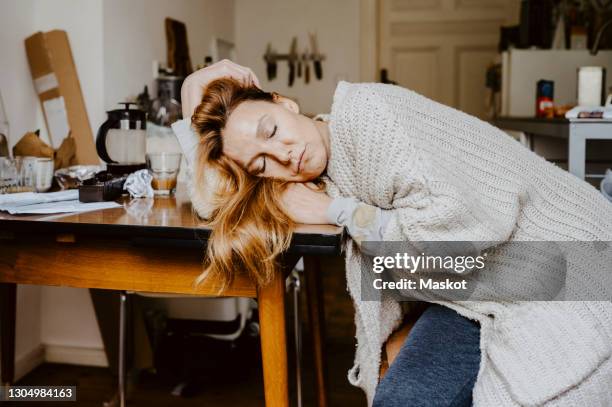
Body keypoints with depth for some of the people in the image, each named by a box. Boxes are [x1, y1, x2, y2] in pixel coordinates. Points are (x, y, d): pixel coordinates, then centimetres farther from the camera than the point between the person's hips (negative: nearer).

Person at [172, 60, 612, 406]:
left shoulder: (362, 113, -17)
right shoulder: (326, 176, 6)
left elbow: (465, 217, -26)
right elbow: (213, 197, 15)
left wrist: (339, 211, -17)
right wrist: (195, 111, 7)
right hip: (474, 301, 7)